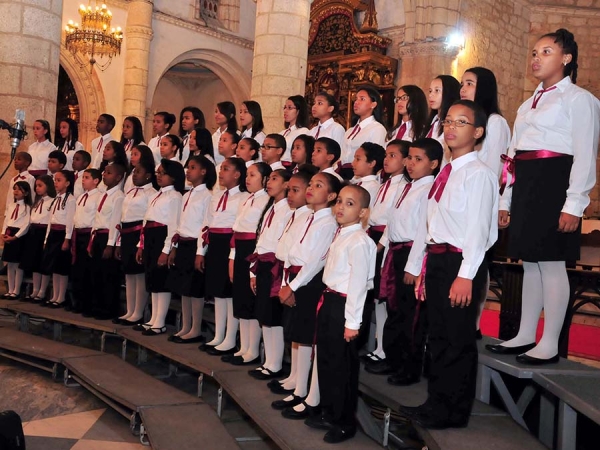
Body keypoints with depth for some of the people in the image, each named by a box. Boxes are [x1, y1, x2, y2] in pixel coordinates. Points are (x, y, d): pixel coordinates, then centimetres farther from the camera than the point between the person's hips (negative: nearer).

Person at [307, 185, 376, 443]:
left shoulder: (358, 241, -19)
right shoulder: (340, 235, 11)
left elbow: (358, 283, -21)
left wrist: (352, 322, -21)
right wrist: (326, 302, 15)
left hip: (343, 305, -10)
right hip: (329, 302, 10)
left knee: (343, 366, 3)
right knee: (325, 360, 18)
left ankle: (345, 423, 19)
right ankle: (328, 413, 34)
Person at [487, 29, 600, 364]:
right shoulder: (531, 103, 22)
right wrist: (506, 199, 15)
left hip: (554, 182, -8)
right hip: (526, 183, 8)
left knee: (551, 263, -6)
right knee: (530, 262, 10)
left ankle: (550, 345, 1)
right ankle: (525, 336, 17)